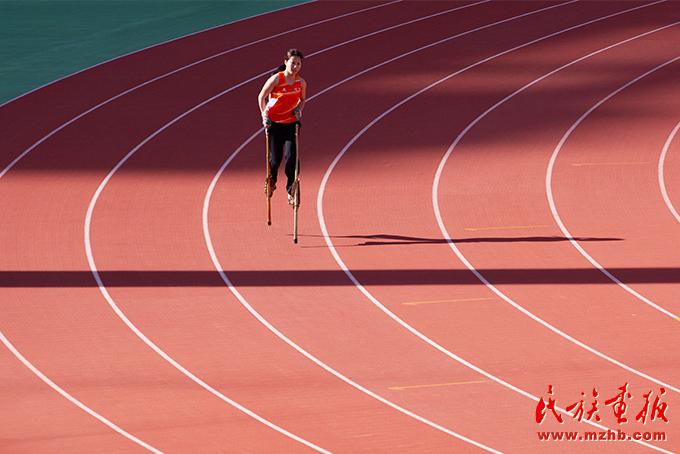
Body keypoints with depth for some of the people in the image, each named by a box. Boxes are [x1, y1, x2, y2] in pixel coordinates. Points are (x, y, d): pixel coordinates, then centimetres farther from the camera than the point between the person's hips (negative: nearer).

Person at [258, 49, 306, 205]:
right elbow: (261, 97, -5)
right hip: (274, 122, -2)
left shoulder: (301, 83, -3)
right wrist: (265, 116, -10)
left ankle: (292, 191, -2)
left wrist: (299, 110, -3)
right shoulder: (276, 79, -15)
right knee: (276, 158, 6)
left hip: (291, 123, 2)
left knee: (291, 156, -11)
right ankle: (271, 180, 39)